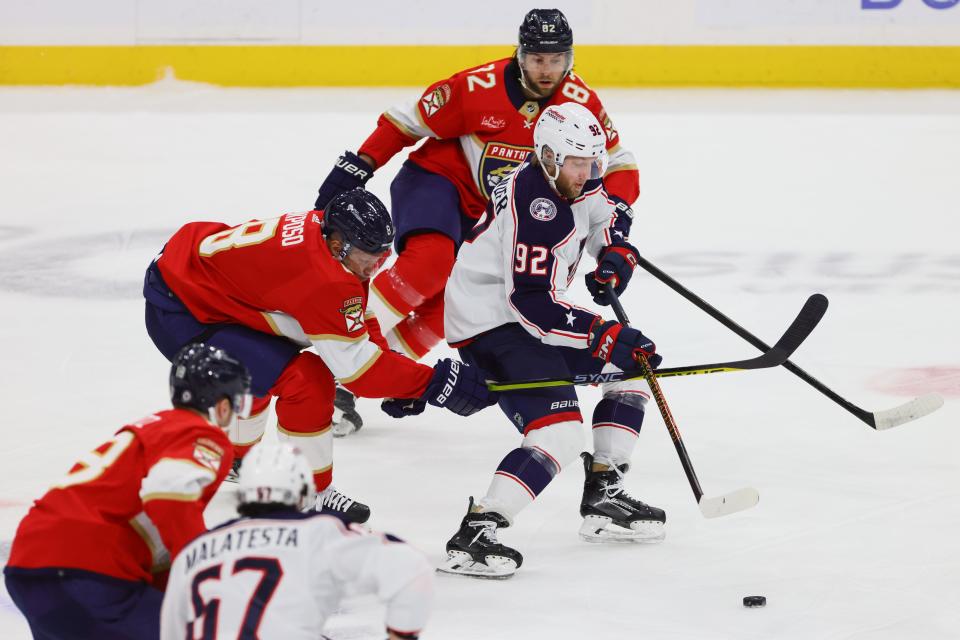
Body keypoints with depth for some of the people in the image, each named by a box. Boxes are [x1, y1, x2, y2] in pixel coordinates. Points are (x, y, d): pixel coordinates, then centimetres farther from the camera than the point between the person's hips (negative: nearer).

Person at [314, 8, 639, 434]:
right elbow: (407, 121, -13)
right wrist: (356, 168, -15)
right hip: (436, 178, -5)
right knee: (431, 258, -33)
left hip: (486, 216, 5)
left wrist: (616, 210, -24)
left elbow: (618, 164, -5)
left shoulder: (581, 104, -11)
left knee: (447, 306, -5)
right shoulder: (477, 88, -23)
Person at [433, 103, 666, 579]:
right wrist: (605, 336, -30)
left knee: (632, 365, 17)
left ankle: (603, 499, 19)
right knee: (558, 433, -24)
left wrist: (615, 261, -3)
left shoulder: (576, 182, 2)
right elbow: (532, 303, -31)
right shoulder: (532, 204, -27)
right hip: (491, 323, -10)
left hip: (529, 310, 10)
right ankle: (474, 534, -27)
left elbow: (610, 225, 20)